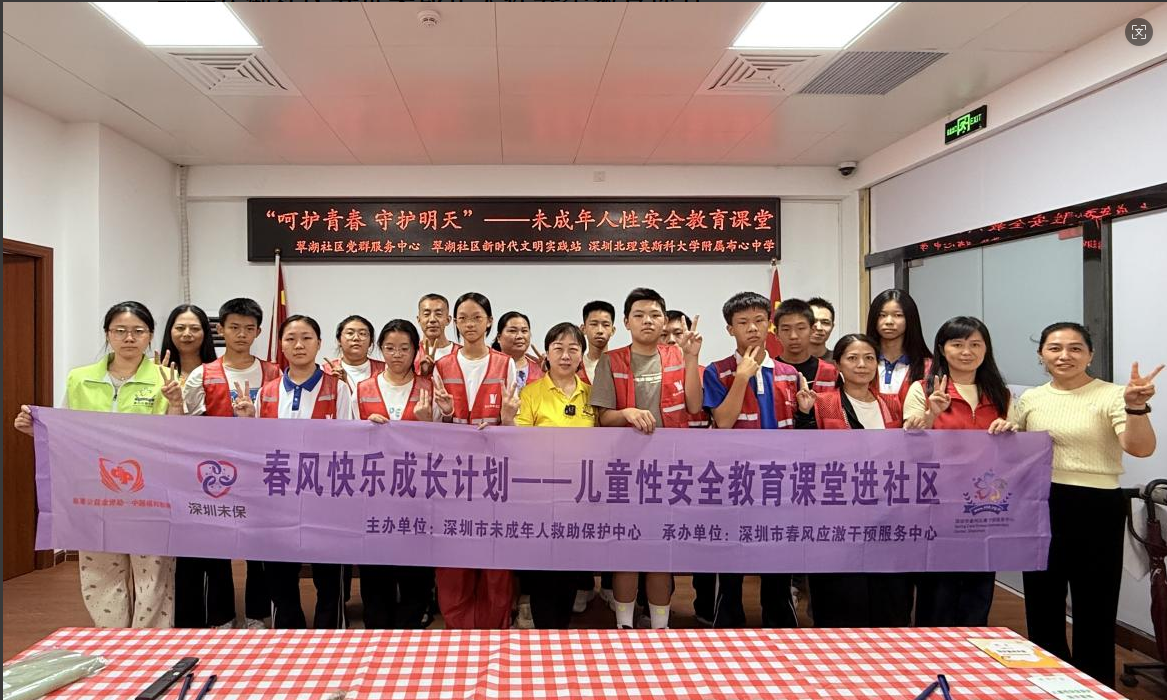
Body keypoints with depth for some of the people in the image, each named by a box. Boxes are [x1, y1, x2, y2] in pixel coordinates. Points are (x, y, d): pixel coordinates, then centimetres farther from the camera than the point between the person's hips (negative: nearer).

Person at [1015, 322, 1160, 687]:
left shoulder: (1110, 396, -8)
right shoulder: (1030, 399, 6)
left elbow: (1141, 448, -24)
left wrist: (1136, 407, -39)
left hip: (1095, 508, -5)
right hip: (1040, 506, 5)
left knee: (1094, 609, 2)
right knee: (1041, 604, 16)